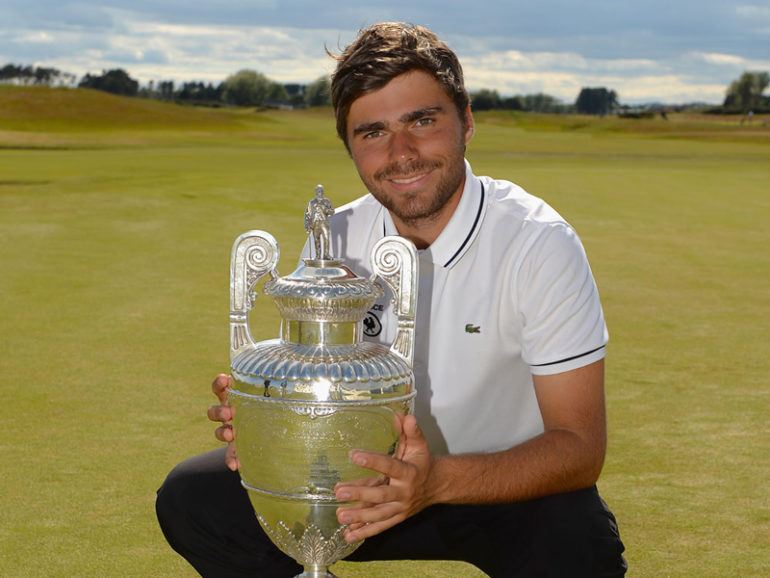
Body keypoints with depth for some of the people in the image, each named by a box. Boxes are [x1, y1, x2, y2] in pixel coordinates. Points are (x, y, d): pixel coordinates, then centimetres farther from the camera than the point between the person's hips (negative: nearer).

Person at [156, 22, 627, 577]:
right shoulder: (335, 242, -6)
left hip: (514, 483, -4)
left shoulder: (539, 244, -21)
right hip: (386, 471, 4)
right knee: (192, 497, -10)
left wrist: (439, 480, -40)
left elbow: (580, 447, -23)